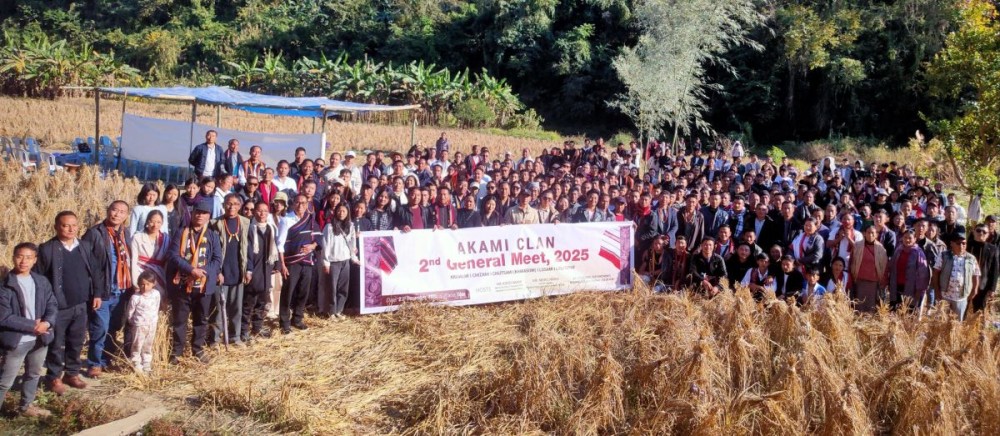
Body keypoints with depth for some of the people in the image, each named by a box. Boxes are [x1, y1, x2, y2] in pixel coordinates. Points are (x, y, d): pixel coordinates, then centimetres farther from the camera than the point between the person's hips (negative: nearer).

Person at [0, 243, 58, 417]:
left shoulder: (42, 282, 2)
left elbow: (52, 305, 3)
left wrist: (47, 323, -18)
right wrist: (32, 325, -20)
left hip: (40, 339, 6)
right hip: (16, 341, -6)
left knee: (34, 375, 22)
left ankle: (26, 406, 40)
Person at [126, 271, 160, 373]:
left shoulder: (156, 294, -1)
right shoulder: (135, 297, -13)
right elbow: (129, 313, -3)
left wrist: (155, 319, 11)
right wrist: (133, 322, 6)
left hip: (152, 325, 4)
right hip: (139, 325, -4)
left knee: (148, 347, 14)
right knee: (137, 346, 0)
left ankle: (146, 366, 22)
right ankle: (136, 366, 6)